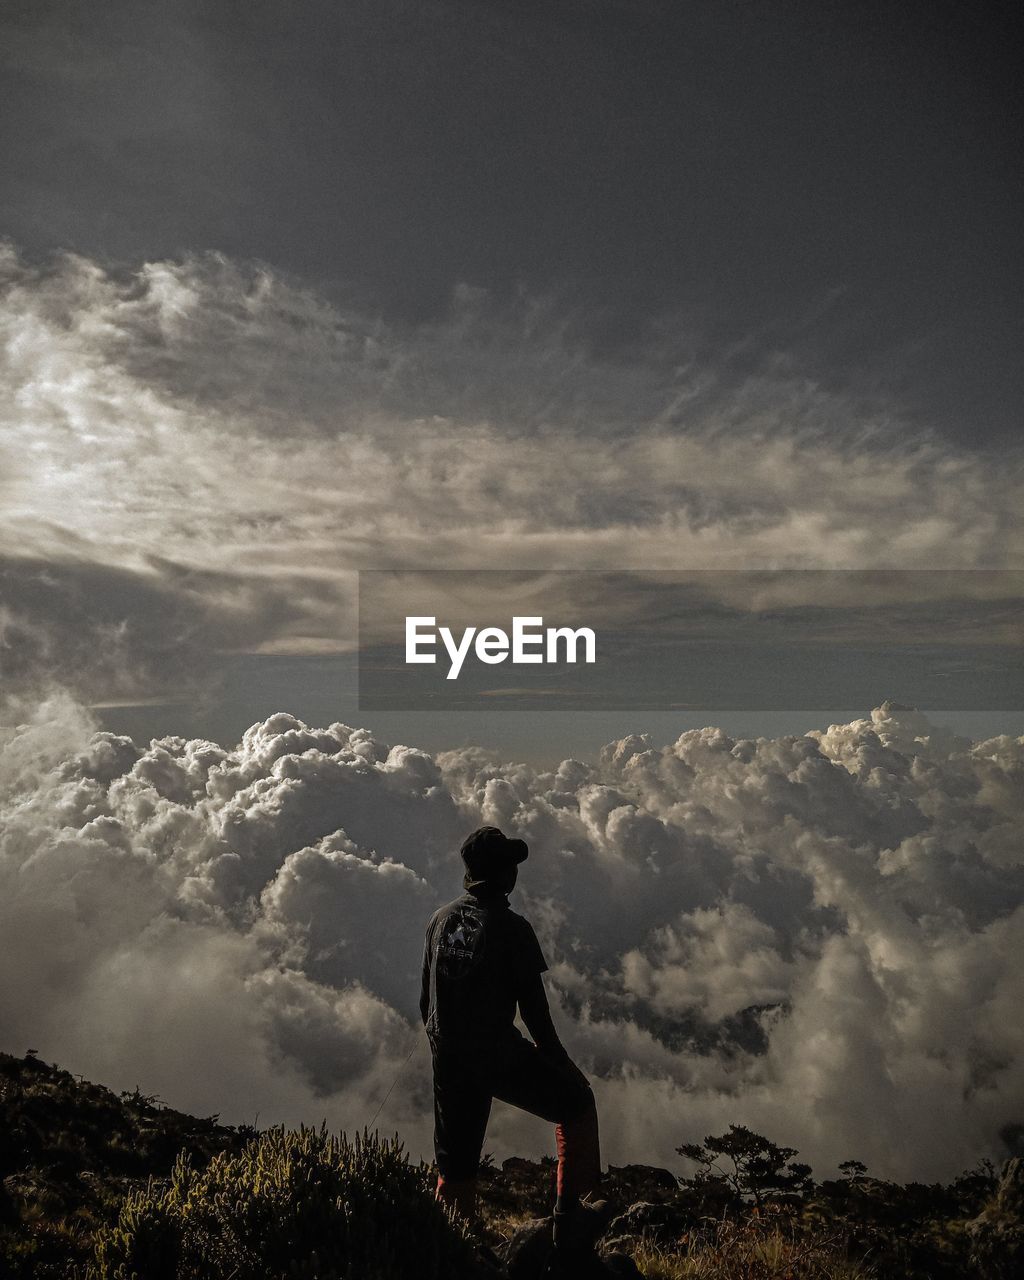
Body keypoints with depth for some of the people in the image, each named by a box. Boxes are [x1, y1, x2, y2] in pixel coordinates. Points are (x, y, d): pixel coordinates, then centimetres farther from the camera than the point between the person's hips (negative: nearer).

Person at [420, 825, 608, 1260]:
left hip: (448, 1059, 6)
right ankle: (571, 1218, 20)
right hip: (497, 1054, -6)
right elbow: (533, 1008, -12)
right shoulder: (512, 929, -15)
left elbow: (426, 1000, 10)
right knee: (576, 1102, 17)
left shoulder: (440, 920, 3)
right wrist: (561, 1062, 2)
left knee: (455, 1168, 18)